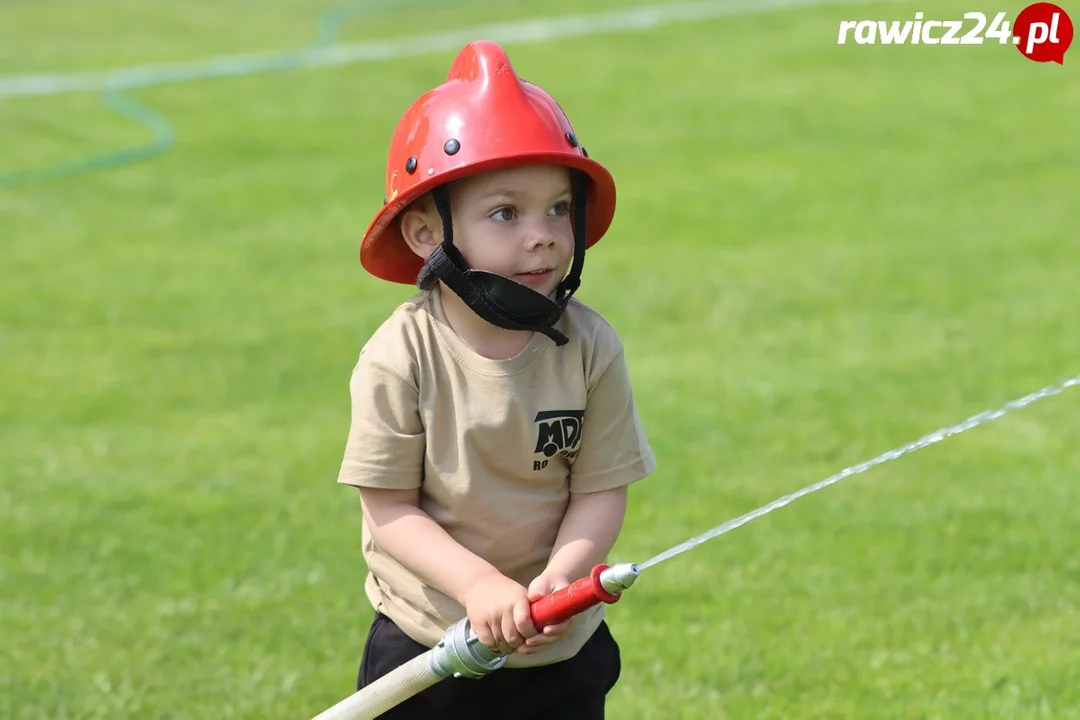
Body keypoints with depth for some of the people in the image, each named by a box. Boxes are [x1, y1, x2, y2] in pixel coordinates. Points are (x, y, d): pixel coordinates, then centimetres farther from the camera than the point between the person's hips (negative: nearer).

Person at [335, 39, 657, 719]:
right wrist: (479, 585, -28)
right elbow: (391, 510, -14)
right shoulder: (401, 357, -16)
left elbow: (601, 493, -7)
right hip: (427, 639, -2)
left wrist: (557, 582, -25)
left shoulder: (590, 348, -10)